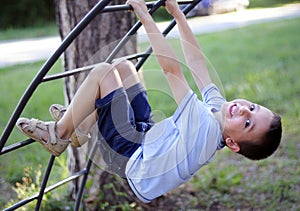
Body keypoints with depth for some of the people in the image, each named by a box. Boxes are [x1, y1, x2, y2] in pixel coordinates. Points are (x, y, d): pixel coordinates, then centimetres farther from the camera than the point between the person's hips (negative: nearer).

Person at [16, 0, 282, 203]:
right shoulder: (217, 105, -12)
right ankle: (81, 128, 21)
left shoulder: (205, 128, -35)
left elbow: (171, 68, -35)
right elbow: (195, 60, -2)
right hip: (148, 132, 8)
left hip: (130, 155, -8)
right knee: (123, 66, 10)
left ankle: (58, 134, 3)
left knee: (102, 71, -16)